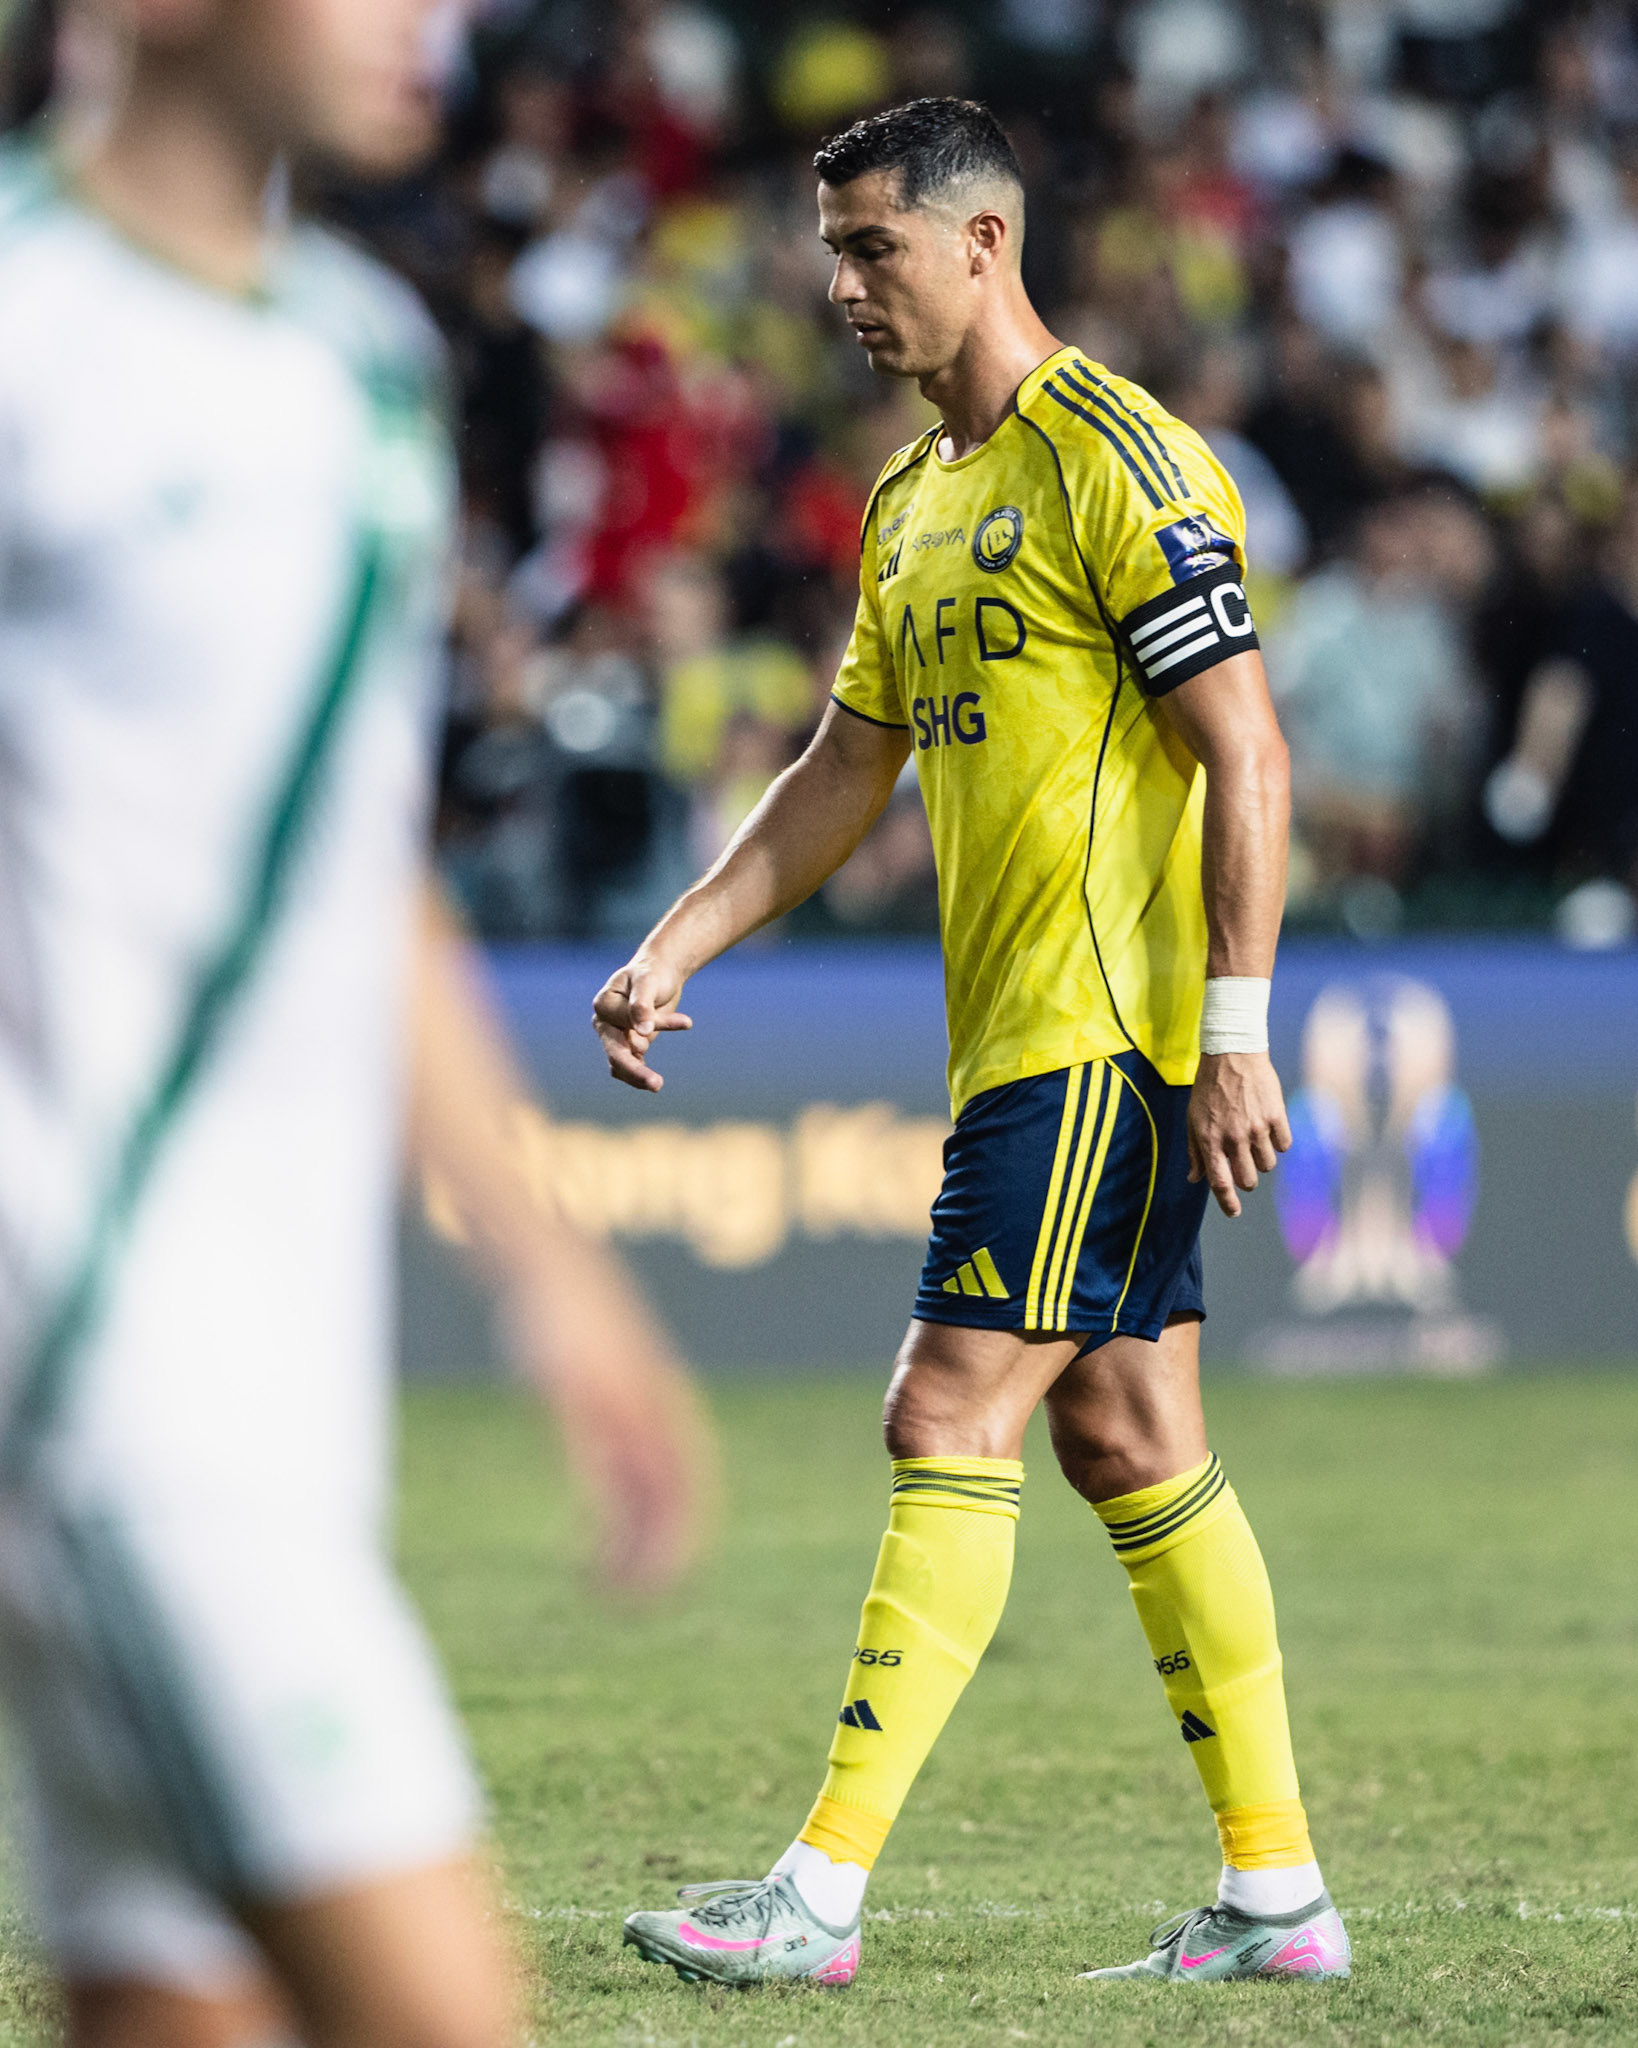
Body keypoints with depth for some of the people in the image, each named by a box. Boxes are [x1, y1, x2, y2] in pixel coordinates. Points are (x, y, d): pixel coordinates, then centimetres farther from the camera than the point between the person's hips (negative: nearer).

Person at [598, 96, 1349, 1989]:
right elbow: (842, 778, 23)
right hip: (1012, 1039, 9)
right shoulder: (911, 503, 17)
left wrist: (1233, 1031, -20)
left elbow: (1245, 754, -15)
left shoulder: (1118, 461, -11)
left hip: (1110, 1039, -9)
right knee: (1125, 1440, 9)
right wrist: (673, 952, 12)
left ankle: (823, 1892, -14)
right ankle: (1277, 1894, 13)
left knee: (954, 1416, -12)